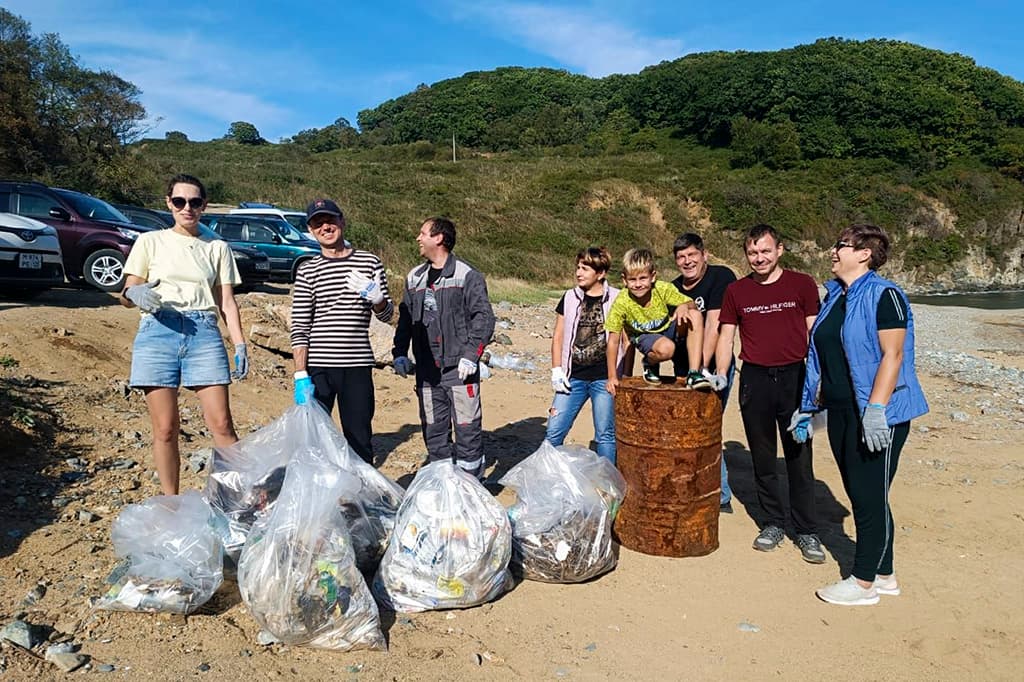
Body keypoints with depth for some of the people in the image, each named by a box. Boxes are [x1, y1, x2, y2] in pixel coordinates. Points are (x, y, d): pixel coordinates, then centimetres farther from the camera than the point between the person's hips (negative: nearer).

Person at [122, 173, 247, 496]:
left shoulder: (217, 248, 16)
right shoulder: (150, 241, 12)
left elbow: (227, 302, 12)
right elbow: (127, 295, 8)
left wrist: (240, 345, 0)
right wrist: (133, 294, -16)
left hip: (204, 334, 1)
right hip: (158, 332, 0)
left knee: (221, 423, -8)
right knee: (165, 429, 0)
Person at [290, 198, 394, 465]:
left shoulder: (370, 263, 8)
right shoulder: (307, 271, 5)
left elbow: (387, 315, 10)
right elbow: (299, 327, 1)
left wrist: (376, 298, -14)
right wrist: (301, 376, -8)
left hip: (358, 366, 1)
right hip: (317, 367, 0)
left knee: (360, 441, 5)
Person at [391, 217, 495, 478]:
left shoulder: (467, 275, -5)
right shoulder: (414, 277, 14)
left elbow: (484, 317, -8)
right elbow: (405, 318, 19)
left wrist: (470, 355, -16)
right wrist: (400, 353, 10)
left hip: (459, 368, -6)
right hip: (426, 370, 6)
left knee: (467, 427, -2)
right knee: (433, 430, 11)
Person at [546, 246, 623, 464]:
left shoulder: (616, 300, 0)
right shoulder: (570, 298, 8)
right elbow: (558, 337, 12)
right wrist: (556, 370, 2)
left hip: (604, 378, -3)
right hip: (573, 378, 3)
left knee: (605, 435, 5)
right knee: (554, 433, 1)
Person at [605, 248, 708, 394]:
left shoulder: (663, 289, -22)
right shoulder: (621, 303, -26)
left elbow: (691, 303, -11)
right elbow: (613, 341, -21)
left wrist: (684, 306, -37)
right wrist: (612, 377, -21)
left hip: (668, 329, 3)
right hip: (644, 337, -3)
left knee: (695, 316, -26)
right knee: (666, 348, -37)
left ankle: (694, 374, -24)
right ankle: (649, 363, 0)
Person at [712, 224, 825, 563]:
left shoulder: (802, 284, 1)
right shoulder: (736, 290, 7)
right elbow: (726, 336, 8)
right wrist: (720, 375, -4)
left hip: (794, 377, -2)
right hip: (754, 379, 2)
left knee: (799, 458, 3)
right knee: (763, 458, 10)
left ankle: (807, 531, 16)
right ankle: (773, 523, 24)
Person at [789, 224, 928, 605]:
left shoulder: (883, 295, -11)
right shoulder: (834, 297, 12)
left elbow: (892, 355, -18)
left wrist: (876, 409, -24)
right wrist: (813, 405, 15)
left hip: (876, 416, -8)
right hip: (840, 413, 8)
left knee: (869, 497, 2)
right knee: (859, 495, 15)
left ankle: (864, 582, 14)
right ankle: (883, 574, 29)